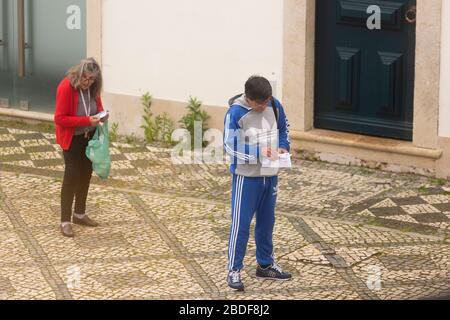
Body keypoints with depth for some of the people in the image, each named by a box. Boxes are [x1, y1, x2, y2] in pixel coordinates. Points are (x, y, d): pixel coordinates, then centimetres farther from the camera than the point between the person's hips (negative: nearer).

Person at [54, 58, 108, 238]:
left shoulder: (93, 88, -7)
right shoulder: (66, 87, -26)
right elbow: (59, 119, -26)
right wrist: (86, 120, -31)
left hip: (89, 136, 7)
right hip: (72, 138, -7)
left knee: (86, 174, 15)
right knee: (72, 176, -7)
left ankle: (80, 214, 30)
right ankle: (65, 221, 0)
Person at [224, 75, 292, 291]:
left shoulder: (275, 106, -3)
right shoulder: (236, 112, -18)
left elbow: (284, 129, 14)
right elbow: (230, 146, -18)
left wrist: (283, 147, -5)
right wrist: (258, 153, -26)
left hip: (270, 175, 6)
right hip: (247, 176, -5)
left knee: (267, 221, 17)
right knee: (241, 223, -3)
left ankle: (266, 265, 30)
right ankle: (234, 270, 5)